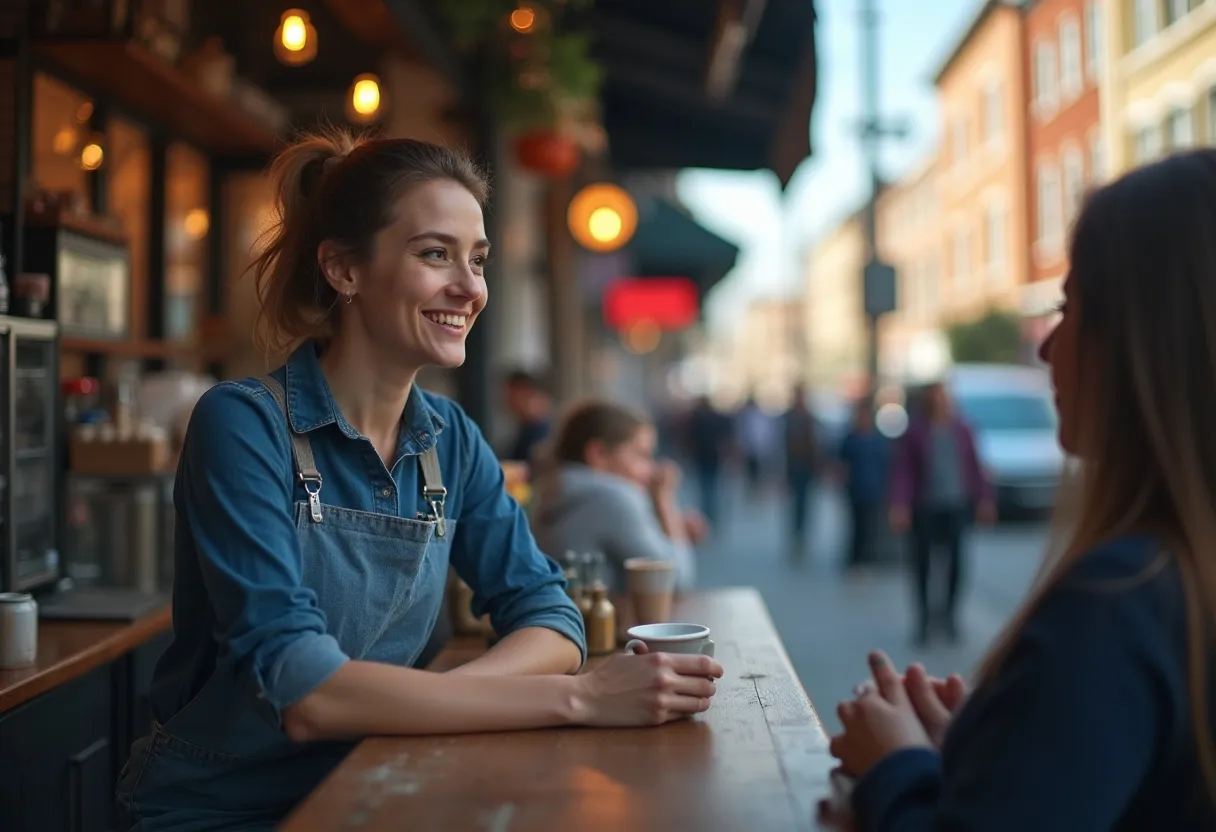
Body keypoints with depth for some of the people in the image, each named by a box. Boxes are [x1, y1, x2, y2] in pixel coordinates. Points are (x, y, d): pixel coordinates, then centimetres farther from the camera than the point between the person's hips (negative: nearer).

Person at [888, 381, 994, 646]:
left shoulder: (961, 430, 3)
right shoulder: (915, 431, -5)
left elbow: (974, 466, 8)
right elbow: (903, 470, -7)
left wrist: (984, 499, 7)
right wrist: (900, 505, -14)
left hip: (957, 507, 2)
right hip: (925, 507, -2)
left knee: (955, 560, 1)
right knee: (923, 562, 1)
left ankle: (949, 613, 20)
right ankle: (924, 619, 13)